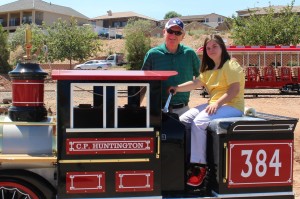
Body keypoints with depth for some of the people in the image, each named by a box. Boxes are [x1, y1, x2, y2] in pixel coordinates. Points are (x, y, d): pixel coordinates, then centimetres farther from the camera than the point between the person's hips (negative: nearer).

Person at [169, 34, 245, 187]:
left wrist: (217, 103, -28)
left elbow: (235, 89, -18)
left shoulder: (230, 64, -6)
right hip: (213, 104, 9)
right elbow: (196, 83, 8)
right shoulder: (209, 69, 21)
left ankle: (199, 166, -21)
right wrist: (177, 88, -6)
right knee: (184, 119, -7)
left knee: (199, 121, -29)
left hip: (232, 106, -9)